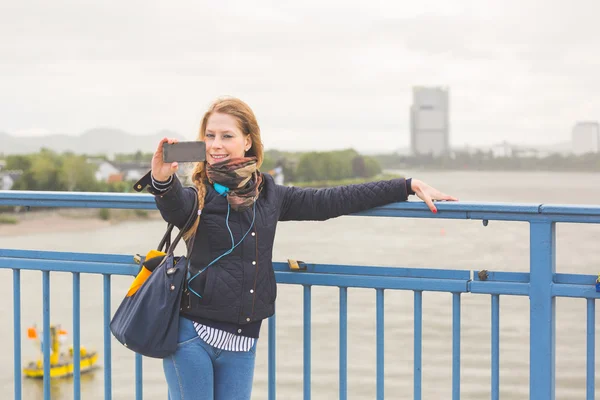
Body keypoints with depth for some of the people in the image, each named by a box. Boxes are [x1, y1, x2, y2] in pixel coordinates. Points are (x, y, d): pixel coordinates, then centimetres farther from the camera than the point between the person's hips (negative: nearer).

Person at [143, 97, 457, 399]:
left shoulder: (267, 196, 8)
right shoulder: (198, 196, -5)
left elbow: (330, 201, 12)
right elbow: (174, 208, -29)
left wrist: (410, 186, 12)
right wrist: (162, 180, -54)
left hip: (241, 343, 4)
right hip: (192, 333, -4)